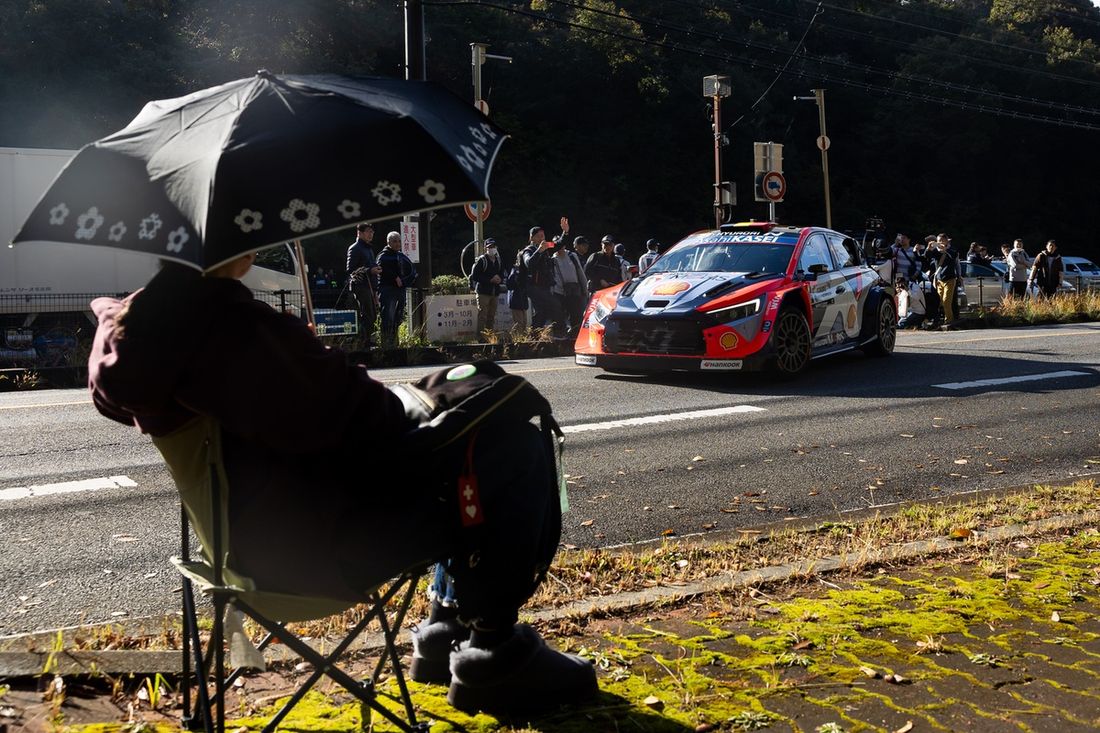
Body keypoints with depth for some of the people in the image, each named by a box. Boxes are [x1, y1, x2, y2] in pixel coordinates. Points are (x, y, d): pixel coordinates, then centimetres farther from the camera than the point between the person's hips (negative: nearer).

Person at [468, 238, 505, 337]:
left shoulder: (499, 261, 13)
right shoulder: (481, 260, -6)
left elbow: (502, 274, 22)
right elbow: (474, 276, -11)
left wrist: (499, 279, -3)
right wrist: (490, 279, -16)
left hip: (495, 291, 6)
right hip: (483, 292, -6)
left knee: (492, 316, 9)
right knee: (482, 315, -10)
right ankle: (480, 336, -10)